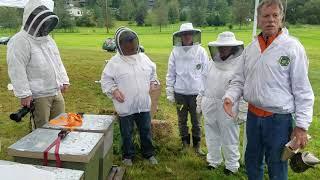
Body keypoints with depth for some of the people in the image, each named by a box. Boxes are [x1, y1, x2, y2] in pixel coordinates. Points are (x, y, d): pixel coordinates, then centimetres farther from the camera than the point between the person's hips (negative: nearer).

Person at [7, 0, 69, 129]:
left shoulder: (48, 39, 15)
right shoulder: (20, 41, -13)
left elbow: (58, 62, 22)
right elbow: (17, 70, -18)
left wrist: (64, 80, 17)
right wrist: (24, 94, -20)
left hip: (56, 92, 8)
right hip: (38, 96, -8)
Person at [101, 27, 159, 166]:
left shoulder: (143, 58, 3)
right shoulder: (115, 62, -10)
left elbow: (152, 71, 17)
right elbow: (105, 79, -4)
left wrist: (153, 82, 1)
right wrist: (114, 90, -18)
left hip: (144, 104, 4)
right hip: (125, 106, -3)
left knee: (146, 131, 17)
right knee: (127, 133, 13)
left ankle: (149, 154, 37)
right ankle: (128, 156, 34)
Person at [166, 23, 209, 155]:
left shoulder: (200, 51, -4)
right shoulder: (175, 52, -1)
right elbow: (171, 74, 3)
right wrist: (170, 93, 1)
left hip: (196, 92, -1)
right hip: (180, 93, 2)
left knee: (196, 121, 11)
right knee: (182, 120, 15)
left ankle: (197, 145, 28)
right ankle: (185, 143, 33)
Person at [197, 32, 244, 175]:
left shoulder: (240, 63, -9)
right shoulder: (212, 62, 8)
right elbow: (204, 83, 14)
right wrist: (199, 102, 13)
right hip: (209, 106, 5)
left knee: (229, 139, 9)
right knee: (212, 136, 18)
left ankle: (232, 165, 29)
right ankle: (213, 160, 38)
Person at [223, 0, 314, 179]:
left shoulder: (292, 47, -11)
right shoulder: (250, 48, 5)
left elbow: (303, 90, -11)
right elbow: (239, 80, 10)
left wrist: (301, 126, -14)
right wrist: (230, 97, -9)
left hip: (279, 119, -5)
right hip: (253, 116, 5)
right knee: (252, 162, 22)